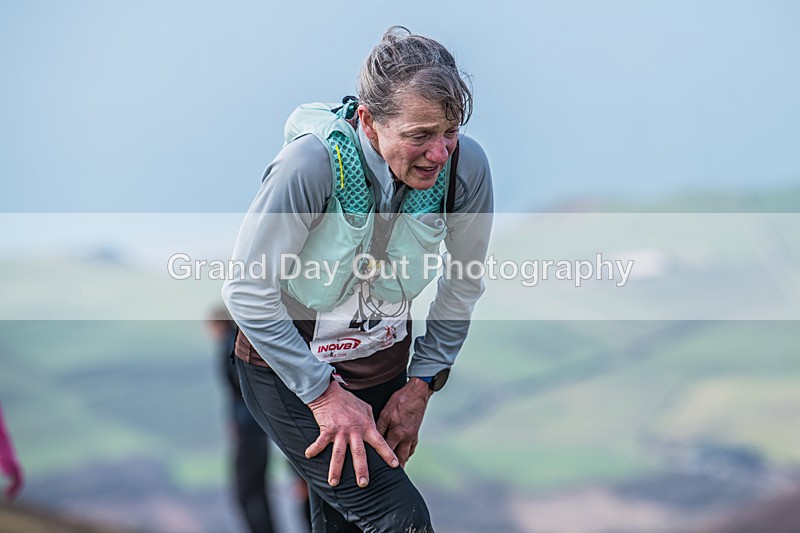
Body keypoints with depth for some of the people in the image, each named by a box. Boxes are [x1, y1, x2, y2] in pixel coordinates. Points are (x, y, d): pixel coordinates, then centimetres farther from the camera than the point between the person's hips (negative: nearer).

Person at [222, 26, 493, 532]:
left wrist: (422, 385, 2)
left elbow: (463, 286, 0)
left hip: (383, 367, 4)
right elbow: (247, 290, -22)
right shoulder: (314, 161, -30)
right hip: (289, 371, -4)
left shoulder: (467, 165, -17)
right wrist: (324, 393, -19)